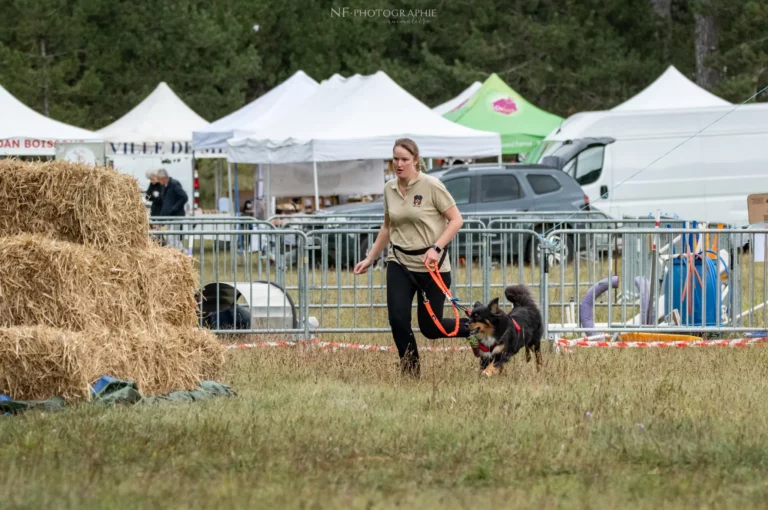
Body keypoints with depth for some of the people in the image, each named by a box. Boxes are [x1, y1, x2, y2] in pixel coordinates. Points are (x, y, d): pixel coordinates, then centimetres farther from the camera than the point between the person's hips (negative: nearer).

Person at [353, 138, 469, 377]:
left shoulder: (431, 186, -11)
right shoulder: (389, 189, 6)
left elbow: (456, 220, -10)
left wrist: (436, 248, -20)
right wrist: (370, 258, 18)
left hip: (431, 265, -4)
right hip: (399, 263, 4)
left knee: (430, 327, 1)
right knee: (397, 319, -11)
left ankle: (471, 328, 29)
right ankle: (410, 373, 4)